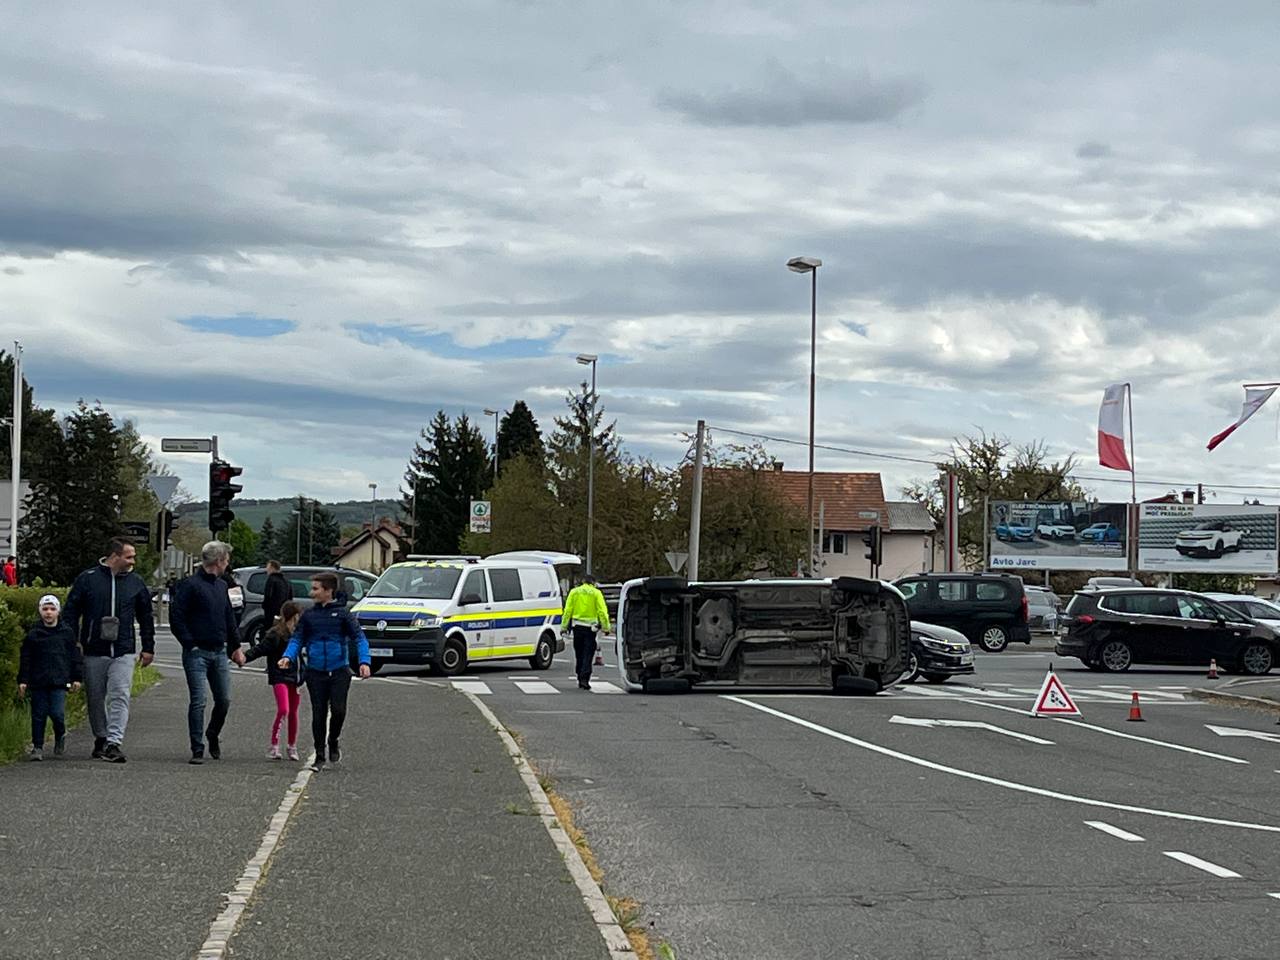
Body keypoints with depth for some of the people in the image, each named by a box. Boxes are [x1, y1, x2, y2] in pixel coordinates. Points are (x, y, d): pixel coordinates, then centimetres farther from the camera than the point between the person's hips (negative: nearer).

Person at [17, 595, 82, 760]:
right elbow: (25, 660, 7)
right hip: (38, 682, 1)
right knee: (38, 715, 2)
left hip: (59, 681, -1)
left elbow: (75, 656, 10)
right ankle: (37, 747, 12)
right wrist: (23, 681, 2)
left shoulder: (67, 633, 6)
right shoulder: (33, 634, 6)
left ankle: (60, 735, 19)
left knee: (57, 712, -10)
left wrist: (76, 677, 6)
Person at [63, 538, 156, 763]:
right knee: (95, 698, 8)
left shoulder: (136, 583, 9)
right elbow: (70, 612, 4)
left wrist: (148, 648, 14)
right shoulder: (87, 579, 1)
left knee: (120, 697, -11)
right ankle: (101, 738, 25)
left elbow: (146, 617, 17)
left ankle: (114, 742, -16)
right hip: (93, 651, 0)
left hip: (123, 653, 1)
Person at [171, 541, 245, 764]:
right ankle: (197, 750, -1)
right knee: (198, 702, -6)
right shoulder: (190, 585, -8)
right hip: (197, 653, -7)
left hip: (219, 652, 7)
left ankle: (213, 736, 31)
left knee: (224, 700, 7)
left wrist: (235, 647, 22)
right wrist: (190, 644, -13)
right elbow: (176, 618, -11)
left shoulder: (221, 585, 15)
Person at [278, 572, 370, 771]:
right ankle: (319, 756, 14)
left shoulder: (343, 613, -2)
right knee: (318, 714, 4)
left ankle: (333, 742, 19)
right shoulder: (308, 616, 6)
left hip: (339, 671, -2)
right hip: (315, 672, 2)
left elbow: (359, 637, -6)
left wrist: (364, 661, -20)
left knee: (338, 710, -10)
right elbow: (297, 639, 6)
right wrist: (288, 656, -13)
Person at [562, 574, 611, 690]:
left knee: (579, 654, 13)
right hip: (590, 627, -2)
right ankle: (584, 679, -12)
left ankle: (580, 679, 18)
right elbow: (602, 612, -7)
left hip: (577, 625, 3)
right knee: (588, 654, -1)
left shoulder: (574, 592, 5)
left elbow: (567, 611, 2)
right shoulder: (596, 593, -2)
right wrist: (606, 627, -4)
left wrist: (564, 626, 5)